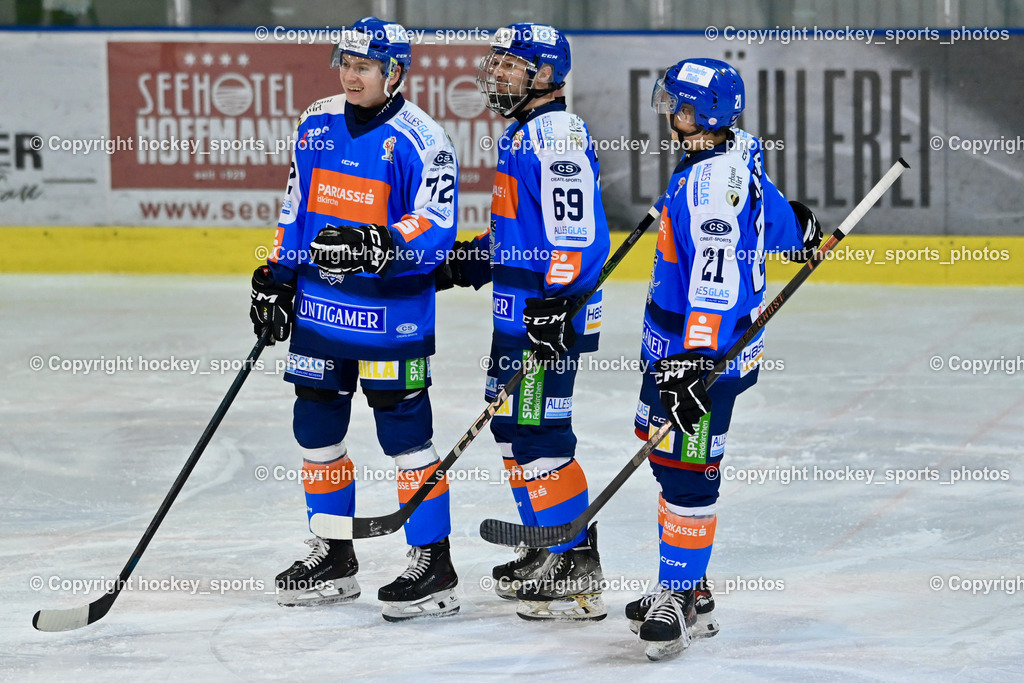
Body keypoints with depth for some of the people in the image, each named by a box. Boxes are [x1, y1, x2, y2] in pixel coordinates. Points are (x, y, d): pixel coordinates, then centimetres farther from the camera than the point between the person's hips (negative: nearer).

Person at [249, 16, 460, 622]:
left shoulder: (420, 141, -13)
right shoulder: (318, 125, 8)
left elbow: (435, 230, -19)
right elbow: (296, 209, 16)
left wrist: (376, 246, -33)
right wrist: (276, 278, 12)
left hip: (391, 312, -7)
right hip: (320, 305, 7)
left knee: (405, 432, -5)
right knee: (317, 429, 12)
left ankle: (434, 569, 0)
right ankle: (332, 557, 26)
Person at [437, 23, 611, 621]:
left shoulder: (557, 134, -16)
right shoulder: (522, 133, 18)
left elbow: (577, 230, -24)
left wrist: (557, 305, -28)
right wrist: (466, 262, 22)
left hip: (553, 313, -11)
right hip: (520, 310, 11)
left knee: (538, 432, -10)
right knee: (513, 425, 16)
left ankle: (578, 575, -8)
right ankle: (549, 554, 26)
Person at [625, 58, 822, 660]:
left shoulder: (714, 183, -23)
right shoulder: (736, 156, 8)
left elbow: (716, 276, -31)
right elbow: (771, 212, 28)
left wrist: (696, 360, -36)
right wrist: (801, 226, 51)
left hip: (707, 352, -11)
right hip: (676, 345, 11)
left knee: (686, 469, -8)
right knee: (668, 460, 15)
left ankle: (680, 600, -3)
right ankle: (688, 593, 22)